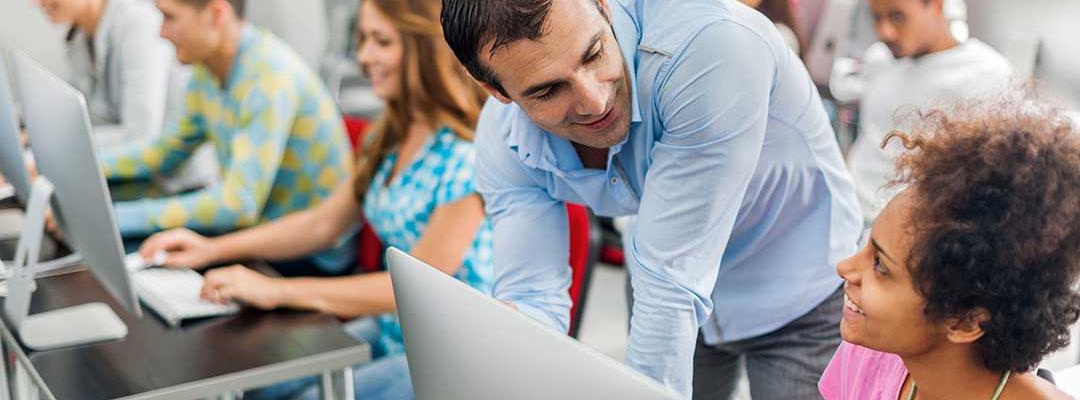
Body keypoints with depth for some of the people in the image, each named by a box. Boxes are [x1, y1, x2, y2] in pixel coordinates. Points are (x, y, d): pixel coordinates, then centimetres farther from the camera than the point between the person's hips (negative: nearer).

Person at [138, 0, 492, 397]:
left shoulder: (468, 155, -22)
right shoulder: (394, 136, 5)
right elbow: (324, 223, 12)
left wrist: (279, 291, -23)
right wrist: (214, 249, 2)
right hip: (391, 335, 8)